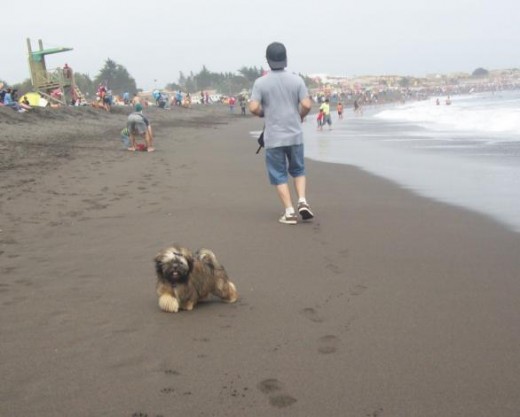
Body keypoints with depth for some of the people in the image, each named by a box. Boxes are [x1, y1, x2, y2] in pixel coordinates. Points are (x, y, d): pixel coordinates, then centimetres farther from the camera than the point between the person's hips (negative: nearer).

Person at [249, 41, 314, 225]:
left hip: (273, 137, -1)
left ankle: (289, 212, 3)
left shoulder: (261, 82, -6)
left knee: (279, 175, 7)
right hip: (295, 135, 2)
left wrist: (264, 113, 9)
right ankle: (302, 201, 2)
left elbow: (253, 108, -12)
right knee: (298, 170, 19)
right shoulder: (296, 80, -2)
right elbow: (307, 105, -9)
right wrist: (299, 117, 11)